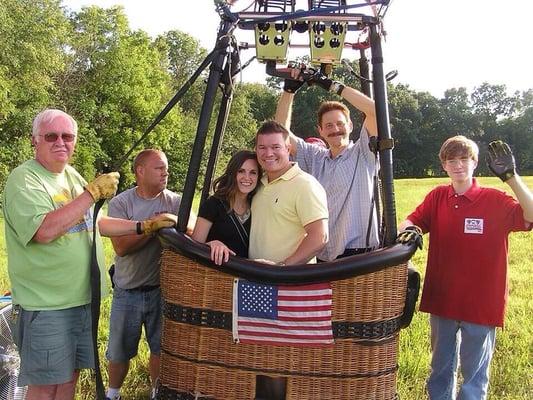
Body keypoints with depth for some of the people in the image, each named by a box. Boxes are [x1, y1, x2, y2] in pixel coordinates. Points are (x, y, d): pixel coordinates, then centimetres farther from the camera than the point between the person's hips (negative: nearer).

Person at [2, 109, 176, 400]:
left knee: (69, 376, 18)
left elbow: (94, 223, 19)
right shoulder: (24, 179, -14)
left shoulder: (72, 176, 11)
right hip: (46, 306, -7)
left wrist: (145, 226, 12)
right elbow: (44, 231, -29)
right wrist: (93, 193, -24)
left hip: (82, 299, 8)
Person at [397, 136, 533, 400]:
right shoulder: (437, 197, 1)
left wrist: (510, 176, -31)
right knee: (441, 369, 21)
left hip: (481, 303, -3)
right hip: (441, 299, 3)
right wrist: (408, 229, -29)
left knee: (474, 372, 12)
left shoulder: (494, 201, -10)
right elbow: (413, 220, -5)